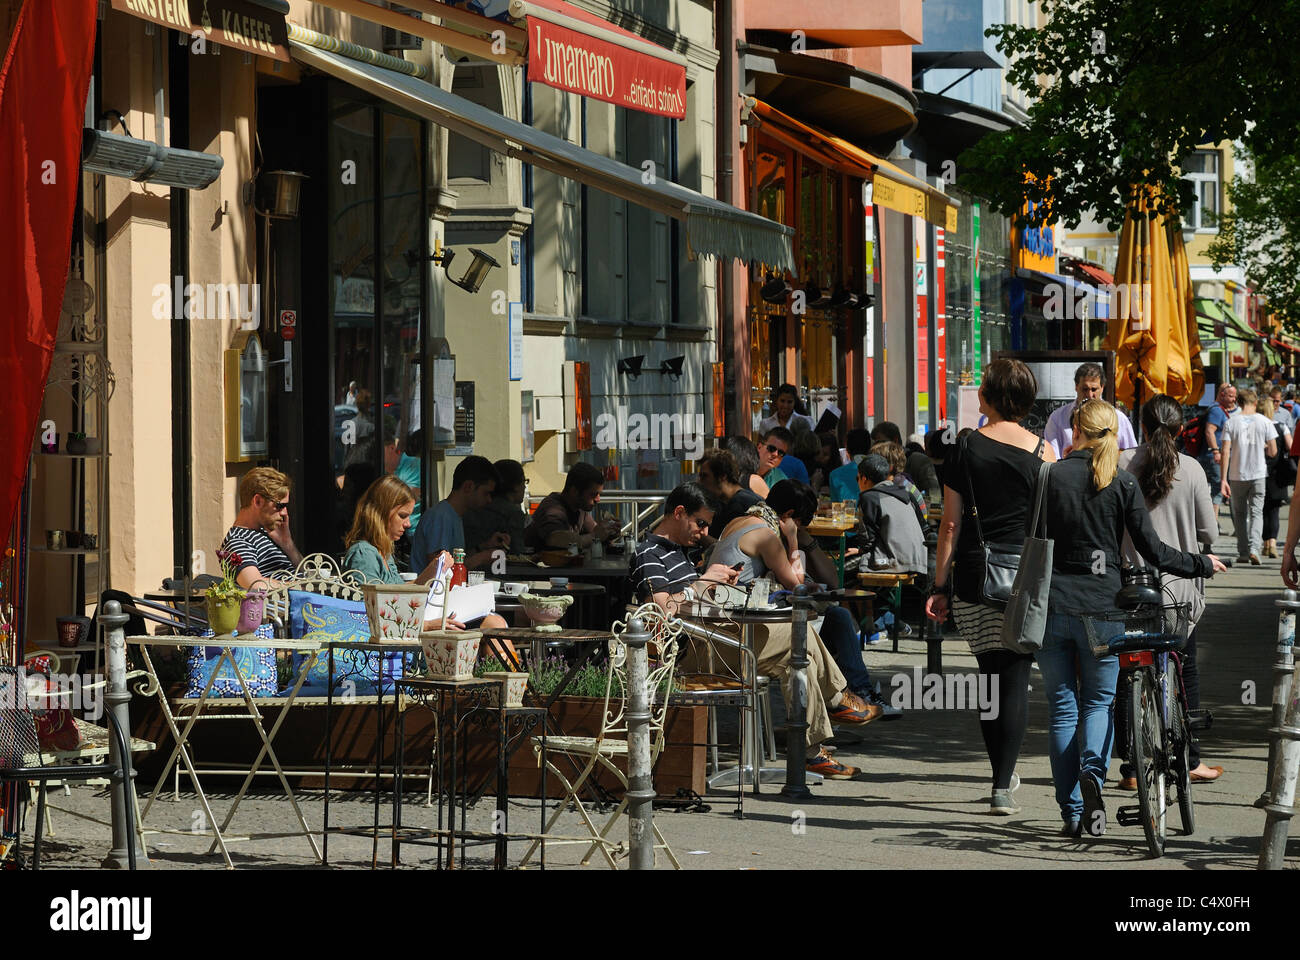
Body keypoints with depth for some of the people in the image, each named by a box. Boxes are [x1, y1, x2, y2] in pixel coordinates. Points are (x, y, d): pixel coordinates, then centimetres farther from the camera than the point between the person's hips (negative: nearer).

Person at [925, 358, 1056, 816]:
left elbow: (950, 523, -2)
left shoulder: (966, 447, -2)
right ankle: (1003, 787, -5)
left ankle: (1003, 773, 22)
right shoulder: (1041, 451, 0)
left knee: (989, 673, 15)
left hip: (976, 572, 0)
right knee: (1016, 679, 1)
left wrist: (940, 584, 4)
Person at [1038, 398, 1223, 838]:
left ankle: (1072, 812, 6)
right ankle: (1092, 772, -16)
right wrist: (1201, 564, 11)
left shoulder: (1051, 477, -3)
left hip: (1053, 603, 0)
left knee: (1062, 705, 8)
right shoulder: (1123, 483, -3)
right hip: (1102, 605, 0)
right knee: (1099, 700, 13)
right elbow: (1151, 550, -3)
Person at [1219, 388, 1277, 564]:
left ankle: (1243, 552, 13)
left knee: (1239, 514, 13)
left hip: (1237, 476, 0)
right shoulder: (1265, 422, -3)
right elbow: (1273, 452, -2)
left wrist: (1223, 479, -5)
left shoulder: (1231, 423, -3)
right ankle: (1254, 549, -15)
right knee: (1256, 512, 4)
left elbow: (1225, 452, -8)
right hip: (1258, 475, 0)